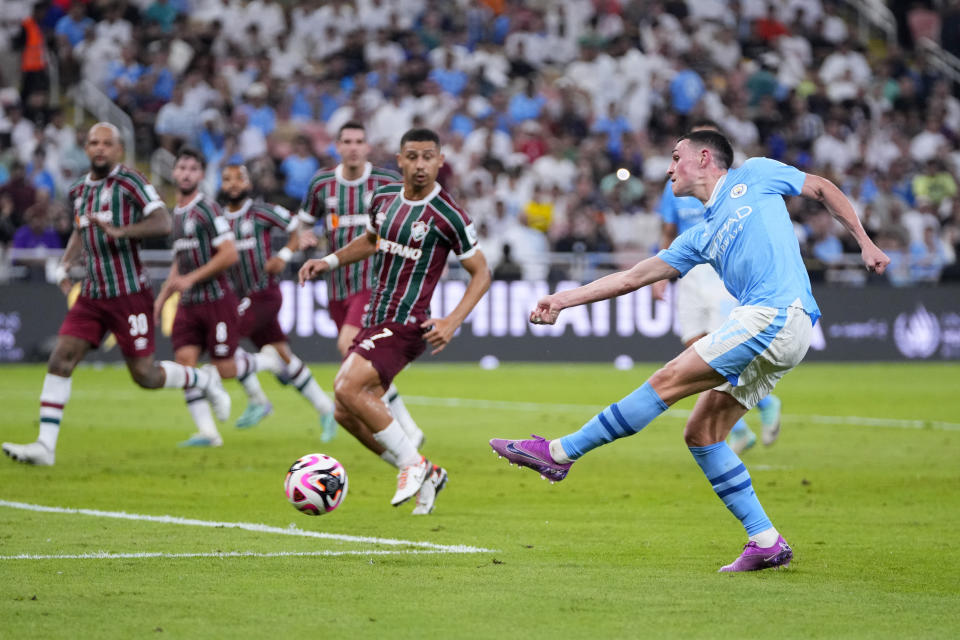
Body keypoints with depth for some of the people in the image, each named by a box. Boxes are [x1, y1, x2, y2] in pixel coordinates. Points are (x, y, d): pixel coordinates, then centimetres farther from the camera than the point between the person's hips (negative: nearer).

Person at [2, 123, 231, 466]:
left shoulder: (130, 181, -9)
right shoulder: (79, 191, 12)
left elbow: (163, 222, -19)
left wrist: (119, 231, -32)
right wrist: (64, 267, 13)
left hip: (129, 293, -6)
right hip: (92, 294, 6)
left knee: (145, 375, -1)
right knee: (60, 360, -8)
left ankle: (204, 380, 28)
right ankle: (45, 445, -8)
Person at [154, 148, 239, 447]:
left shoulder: (207, 209, -10)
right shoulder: (176, 213, 15)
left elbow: (229, 255, -17)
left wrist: (191, 278, -16)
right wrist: (161, 299, 20)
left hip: (216, 298, -7)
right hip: (188, 303, 7)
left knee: (223, 369, -6)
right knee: (185, 361, -9)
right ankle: (207, 432, -7)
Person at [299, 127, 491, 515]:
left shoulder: (447, 217, -13)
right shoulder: (384, 199, 7)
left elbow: (481, 273, -5)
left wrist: (452, 322, -17)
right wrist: (329, 261, 13)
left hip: (406, 325, -8)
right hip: (375, 322, 8)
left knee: (348, 389, -24)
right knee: (346, 414, 6)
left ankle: (412, 463, -8)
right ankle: (426, 476, 17)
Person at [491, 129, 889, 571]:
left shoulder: (754, 175, 12)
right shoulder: (700, 238, 26)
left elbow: (822, 188, 19)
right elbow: (634, 277, 27)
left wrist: (865, 242, 9)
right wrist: (563, 300, 24)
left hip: (779, 314, -8)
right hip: (764, 324, 8)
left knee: (668, 381, -10)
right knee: (700, 433, 4)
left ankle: (560, 453, -6)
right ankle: (766, 543, 5)